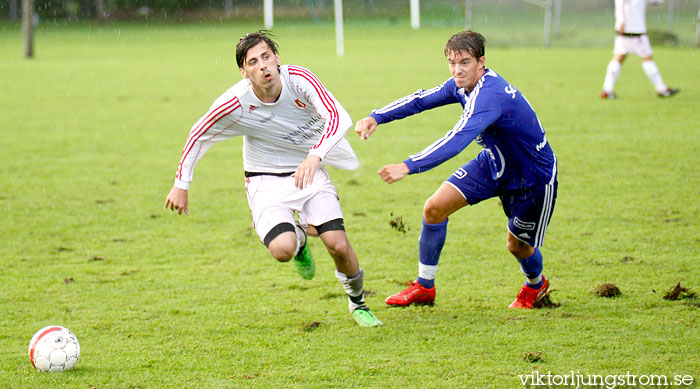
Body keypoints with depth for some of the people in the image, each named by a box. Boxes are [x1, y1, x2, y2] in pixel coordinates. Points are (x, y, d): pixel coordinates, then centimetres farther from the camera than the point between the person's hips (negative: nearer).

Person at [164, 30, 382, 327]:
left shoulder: (299, 79, -20)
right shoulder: (236, 103, -20)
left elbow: (339, 117, -30)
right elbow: (199, 135, -3)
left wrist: (315, 156, -47)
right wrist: (181, 185, 0)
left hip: (309, 172, 1)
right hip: (266, 181, -1)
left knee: (339, 246, -15)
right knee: (282, 250, -27)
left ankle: (358, 304, 18)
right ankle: (298, 237, 15)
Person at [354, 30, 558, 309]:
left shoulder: (490, 96, -38)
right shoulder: (463, 84, -11)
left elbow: (456, 141, -49)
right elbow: (422, 99, -1)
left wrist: (408, 167, -57)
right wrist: (377, 117, -16)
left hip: (534, 176, -8)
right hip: (494, 162, 8)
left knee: (518, 245, 8)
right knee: (434, 208, -7)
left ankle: (535, 285, 45)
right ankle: (424, 287, 8)